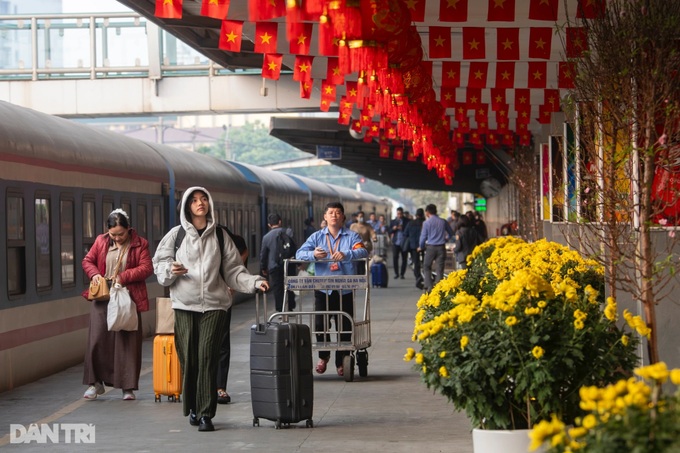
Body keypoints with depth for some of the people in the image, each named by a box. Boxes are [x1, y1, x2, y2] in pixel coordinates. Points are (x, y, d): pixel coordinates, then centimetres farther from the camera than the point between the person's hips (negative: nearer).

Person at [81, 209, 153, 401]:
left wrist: (123, 277, -17)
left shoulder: (139, 244, -1)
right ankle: (95, 383, 11)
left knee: (127, 341, 0)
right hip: (102, 298, 2)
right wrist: (94, 274, -8)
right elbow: (87, 260, 13)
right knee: (97, 339, -1)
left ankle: (128, 387, 7)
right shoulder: (101, 241, 7)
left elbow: (146, 268, -7)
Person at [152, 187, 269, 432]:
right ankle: (192, 408, 17)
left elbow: (233, 270, 8)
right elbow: (159, 263, 9)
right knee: (188, 358, -1)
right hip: (184, 304, 0)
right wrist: (171, 270, -12)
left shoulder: (220, 236, 9)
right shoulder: (177, 234, 7)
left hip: (214, 304, 0)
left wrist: (254, 282, -6)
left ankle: (206, 414, -8)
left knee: (207, 357, -9)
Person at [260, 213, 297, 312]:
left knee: (277, 289, 3)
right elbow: (294, 249, 0)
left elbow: (263, 254, 2)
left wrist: (263, 268, 14)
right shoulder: (287, 233, -4)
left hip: (274, 268, -1)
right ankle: (290, 307, 15)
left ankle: (280, 310, 1)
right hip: (288, 266, 1)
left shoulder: (266, 237, -4)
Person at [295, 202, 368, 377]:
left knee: (345, 326, 1)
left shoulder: (352, 236, 6)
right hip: (322, 288, 1)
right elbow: (300, 253, -1)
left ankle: (341, 361, 14)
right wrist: (313, 254, -24)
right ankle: (323, 356, 20)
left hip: (345, 290, -1)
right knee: (320, 323, -3)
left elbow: (363, 252, -13)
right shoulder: (317, 236, 11)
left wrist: (346, 255, -33)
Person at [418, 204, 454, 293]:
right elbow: (451, 233, 12)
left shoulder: (426, 222, -6)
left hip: (430, 247, -2)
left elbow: (423, 236, -3)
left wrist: (421, 247, 12)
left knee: (426, 267, 10)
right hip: (441, 247, 2)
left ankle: (429, 286, -3)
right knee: (439, 269, 5)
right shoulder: (443, 221, 3)